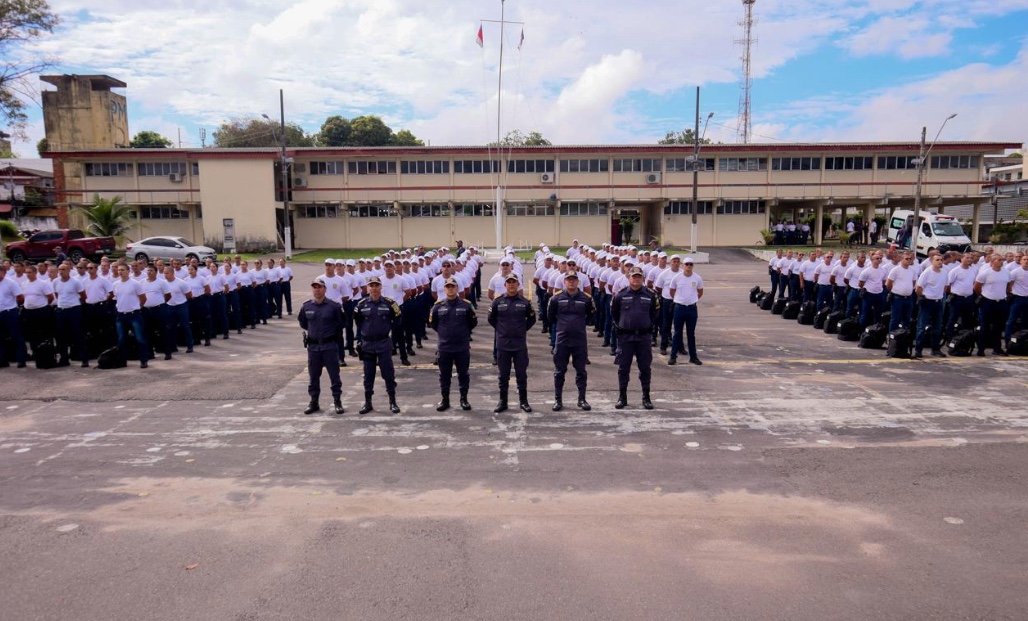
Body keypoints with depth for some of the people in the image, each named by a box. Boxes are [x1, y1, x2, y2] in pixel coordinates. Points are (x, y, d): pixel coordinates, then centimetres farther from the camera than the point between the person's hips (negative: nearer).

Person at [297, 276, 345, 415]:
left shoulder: (333, 306, -9)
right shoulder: (306, 306, 0)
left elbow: (340, 323, 3)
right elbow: (302, 321, 20)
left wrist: (335, 335, 5)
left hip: (330, 346, -3)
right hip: (313, 346, 3)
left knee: (334, 375, 3)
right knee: (313, 376, 11)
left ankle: (337, 402, 13)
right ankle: (314, 402, 22)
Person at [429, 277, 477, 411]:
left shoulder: (466, 305, -3)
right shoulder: (438, 306, 1)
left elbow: (473, 322, 6)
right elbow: (432, 323, 12)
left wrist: (464, 332, 9)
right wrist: (443, 332, 11)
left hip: (463, 347, -1)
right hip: (444, 347, 1)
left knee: (463, 374, 8)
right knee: (444, 375, 9)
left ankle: (464, 399, 20)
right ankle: (445, 400, 21)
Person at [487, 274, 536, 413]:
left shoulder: (525, 302, 0)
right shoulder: (497, 302, 0)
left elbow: (532, 319, 11)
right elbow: (491, 319, 11)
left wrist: (523, 329, 6)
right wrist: (500, 329, 8)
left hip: (520, 344, 0)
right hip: (503, 344, 0)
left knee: (522, 374, 6)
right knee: (503, 375, 8)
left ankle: (523, 401, 17)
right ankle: (502, 401, 18)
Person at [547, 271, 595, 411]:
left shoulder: (586, 298, 1)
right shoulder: (556, 299, 0)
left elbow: (590, 316, 14)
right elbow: (550, 316, 12)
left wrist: (581, 325, 6)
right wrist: (559, 326, 8)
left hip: (580, 339, 1)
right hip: (562, 340, 0)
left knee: (581, 371, 7)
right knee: (559, 372, 6)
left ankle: (582, 399, 17)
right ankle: (558, 400, 15)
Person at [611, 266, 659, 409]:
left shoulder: (650, 295, 2)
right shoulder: (620, 295, -1)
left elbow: (655, 314, 15)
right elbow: (613, 312, 13)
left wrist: (648, 325, 10)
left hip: (644, 337, 1)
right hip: (625, 337, 0)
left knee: (645, 368, 6)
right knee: (623, 368, 4)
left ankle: (646, 398, 16)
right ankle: (622, 398, 14)